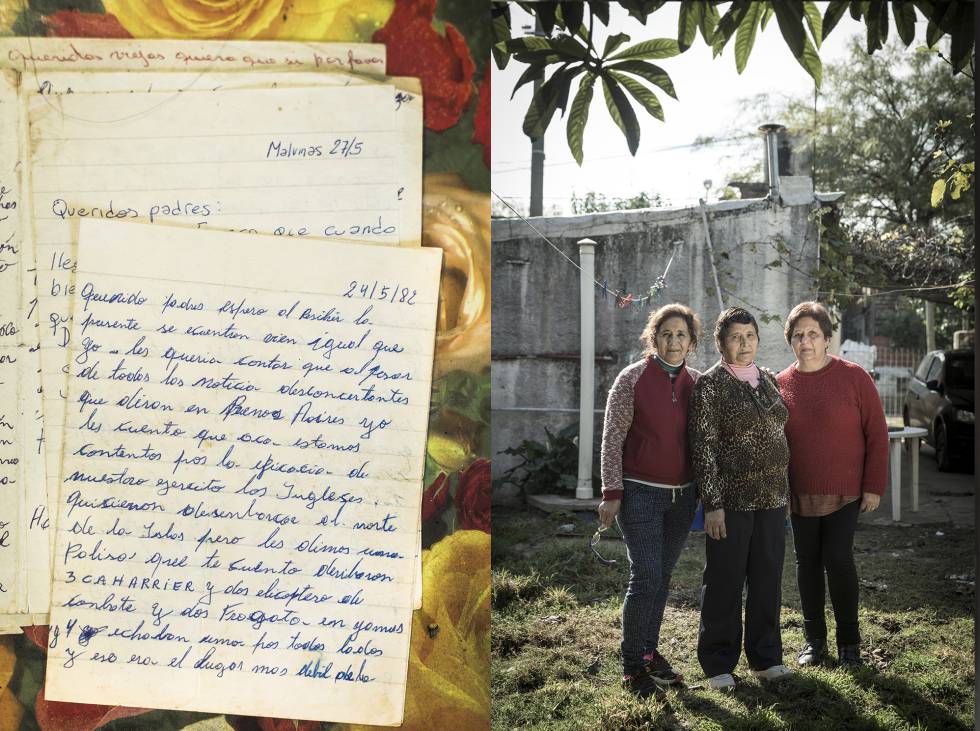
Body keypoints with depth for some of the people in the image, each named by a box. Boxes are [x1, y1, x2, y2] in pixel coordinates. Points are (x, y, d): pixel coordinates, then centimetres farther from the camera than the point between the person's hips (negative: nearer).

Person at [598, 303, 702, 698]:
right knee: (646, 577, -8)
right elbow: (612, 438, -7)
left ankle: (649, 651, 26)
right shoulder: (633, 378, -6)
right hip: (640, 494, -5)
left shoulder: (696, 383, 6)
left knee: (662, 577, 12)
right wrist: (611, 493, -10)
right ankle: (632, 664, 4)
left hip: (682, 495, 5)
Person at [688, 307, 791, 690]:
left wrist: (785, 490, 14)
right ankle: (718, 663, 16)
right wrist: (712, 503, -15)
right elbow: (703, 446, -11)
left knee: (768, 578, 12)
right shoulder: (710, 385, -8)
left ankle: (765, 657, 26)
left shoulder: (769, 380, 10)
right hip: (731, 499, -5)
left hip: (772, 498, 5)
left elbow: (780, 435, 17)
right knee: (725, 582, 3)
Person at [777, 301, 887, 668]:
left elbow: (876, 434, -3)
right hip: (800, 496, 3)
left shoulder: (854, 377, -4)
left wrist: (874, 486, -6)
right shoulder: (780, 384, 3)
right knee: (808, 565, 9)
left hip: (845, 493, -3)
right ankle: (814, 640, 22)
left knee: (839, 561, -8)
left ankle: (849, 642, 9)